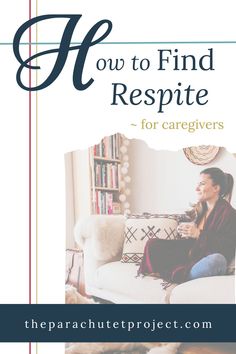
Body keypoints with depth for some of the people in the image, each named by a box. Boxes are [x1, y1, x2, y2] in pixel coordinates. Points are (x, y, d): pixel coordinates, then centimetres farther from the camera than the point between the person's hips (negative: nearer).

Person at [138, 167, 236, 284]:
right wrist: (186, 233, -2)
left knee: (217, 260, -42)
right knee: (153, 244, -1)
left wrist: (198, 234, -22)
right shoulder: (199, 208, 15)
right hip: (190, 253, 7)